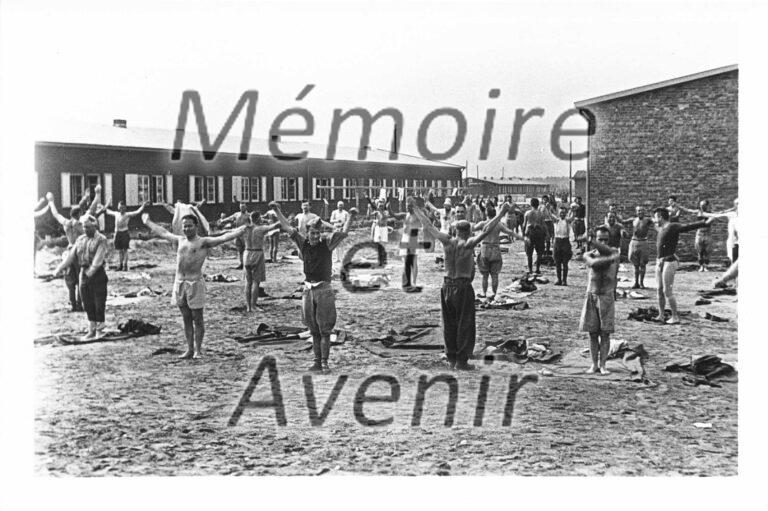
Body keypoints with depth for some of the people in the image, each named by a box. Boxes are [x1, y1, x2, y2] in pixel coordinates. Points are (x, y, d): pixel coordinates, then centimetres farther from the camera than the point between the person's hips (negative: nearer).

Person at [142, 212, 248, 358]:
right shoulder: (180, 240, 14)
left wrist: (240, 231, -31)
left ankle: (198, 350, 9)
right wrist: (148, 222, 39)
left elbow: (223, 238, -17)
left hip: (195, 283, -5)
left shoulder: (203, 242, -4)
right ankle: (189, 349, 17)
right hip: (179, 282, 6)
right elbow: (162, 232, 28)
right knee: (186, 318, 11)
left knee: (197, 319, 1)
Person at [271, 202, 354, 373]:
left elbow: (343, 232, -12)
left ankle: (324, 363, 1)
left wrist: (350, 216, -20)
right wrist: (277, 210, 12)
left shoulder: (327, 243, -4)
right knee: (314, 330, 10)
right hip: (308, 290, 4)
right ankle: (317, 362, 17)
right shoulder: (303, 243, 5)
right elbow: (287, 227, 10)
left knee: (325, 329, -3)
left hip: (324, 290, -4)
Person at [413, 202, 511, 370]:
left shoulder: (447, 241, 1)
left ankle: (452, 359, 19)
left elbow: (430, 227, 11)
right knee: (465, 326, 2)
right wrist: (500, 214, -20)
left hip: (446, 286, 5)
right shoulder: (468, 244, -11)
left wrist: (419, 214, 25)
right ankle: (461, 361, 1)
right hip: (463, 287, -5)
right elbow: (486, 230, -20)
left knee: (450, 325, 13)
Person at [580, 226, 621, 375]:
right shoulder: (588, 255, 1)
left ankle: (602, 364, 6)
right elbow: (593, 263, -22)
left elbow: (608, 251, -21)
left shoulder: (614, 252, 2)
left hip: (607, 297, -1)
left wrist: (596, 244, -27)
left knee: (605, 333, -1)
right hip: (591, 296, 1)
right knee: (593, 333, 3)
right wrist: (609, 259, -31)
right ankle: (594, 364, 12)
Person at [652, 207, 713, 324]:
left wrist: (706, 223, -32)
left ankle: (675, 317, 0)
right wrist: (655, 223, 61)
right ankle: (661, 316, 20)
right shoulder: (662, 228, 14)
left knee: (667, 291, -8)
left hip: (669, 262, -9)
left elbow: (689, 227, -22)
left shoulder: (673, 227, -11)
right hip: (659, 262, 9)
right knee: (660, 290, 11)